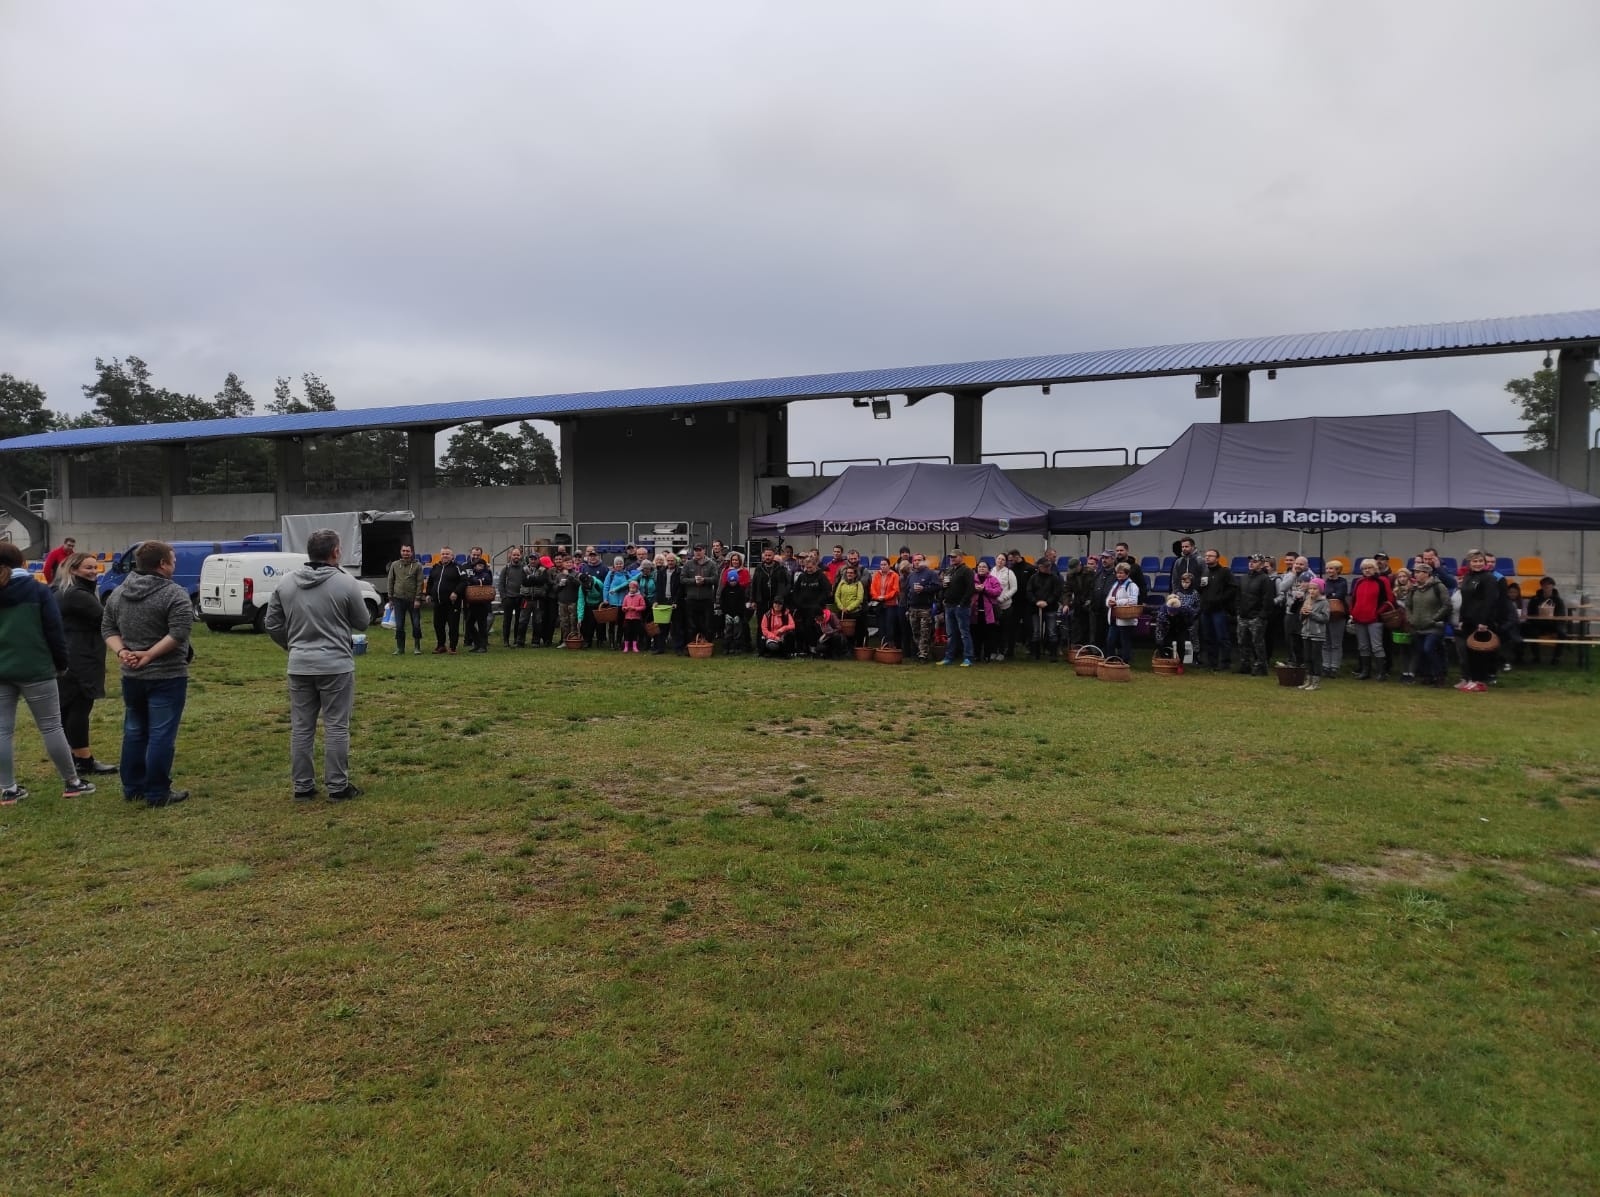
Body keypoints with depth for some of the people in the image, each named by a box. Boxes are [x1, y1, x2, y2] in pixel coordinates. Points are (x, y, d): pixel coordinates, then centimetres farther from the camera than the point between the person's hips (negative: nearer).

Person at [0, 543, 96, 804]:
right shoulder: (38, 590, -4)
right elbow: (54, 631, -7)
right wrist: (62, 662, 4)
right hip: (35, 670, -3)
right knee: (51, 726, 4)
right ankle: (71, 782, 11)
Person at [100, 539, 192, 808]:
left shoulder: (117, 593, 10)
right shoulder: (174, 594, -13)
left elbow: (107, 629, 10)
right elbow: (179, 633, -23)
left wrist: (121, 651, -3)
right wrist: (150, 654, -16)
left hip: (131, 676, 7)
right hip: (167, 676, -7)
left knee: (134, 732, 16)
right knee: (161, 735, -3)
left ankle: (133, 788, 22)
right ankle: (157, 793, 0)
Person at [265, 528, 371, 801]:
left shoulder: (286, 583, 3)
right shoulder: (346, 583, -11)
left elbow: (273, 624, 9)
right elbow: (362, 622, 1)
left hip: (299, 666, 4)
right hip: (336, 665, -4)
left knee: (301, 728, 11)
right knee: (336, 727, 3)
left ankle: (302, 787, 17)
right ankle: (337, 787, 8)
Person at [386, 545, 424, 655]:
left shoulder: (417, 565, 0)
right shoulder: (394, 565, 8)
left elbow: (420, 583, -4)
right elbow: (391, 582, 11)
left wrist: (418, 599, -10)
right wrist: (390, 598, 6)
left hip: (413, 600, -2)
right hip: (398, 599, 2)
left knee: (416, 624, 1)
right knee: (399, 626, 4)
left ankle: (417, 647, 13)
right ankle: (400, 649, 12)